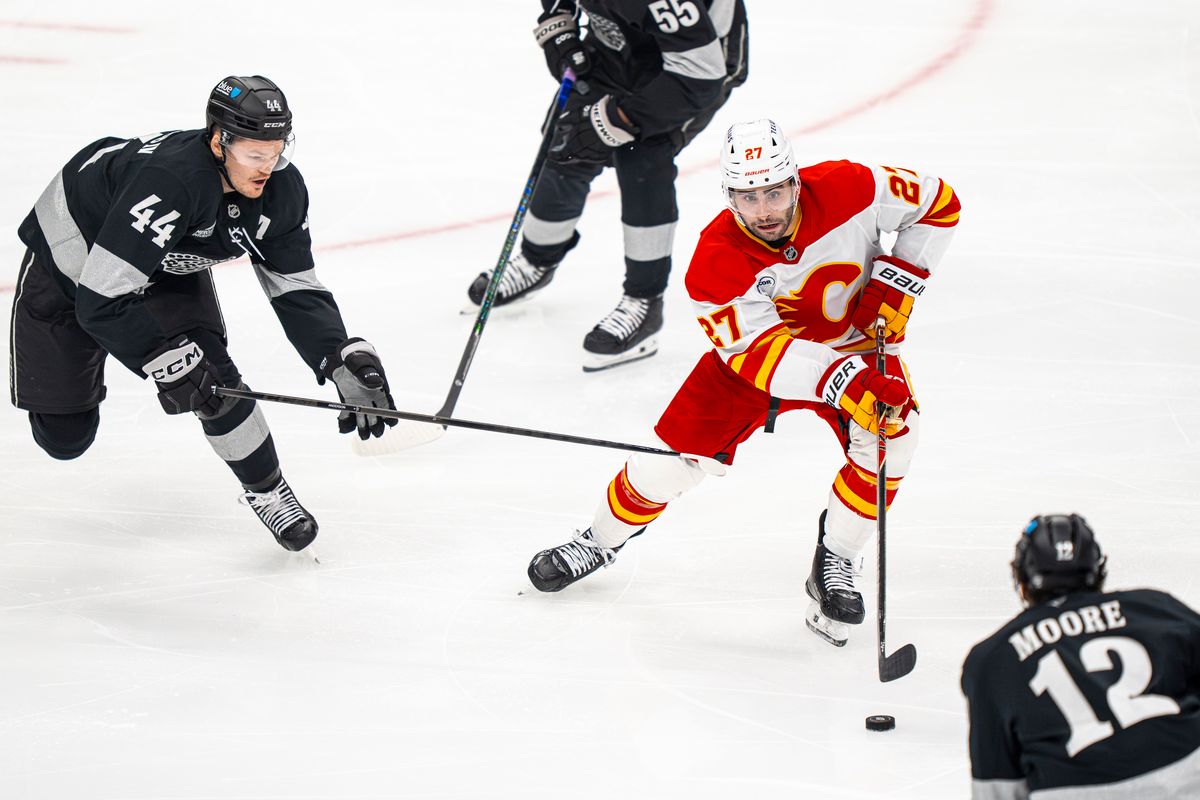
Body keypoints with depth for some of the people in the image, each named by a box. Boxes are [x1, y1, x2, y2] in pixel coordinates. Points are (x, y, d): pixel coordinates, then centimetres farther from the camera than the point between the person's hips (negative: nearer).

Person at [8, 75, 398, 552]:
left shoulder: (281, 190, -21)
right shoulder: (169, 182, -43)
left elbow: (297, 291, -11)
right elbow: (101, 300, -41)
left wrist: (347, 360, -24)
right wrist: (167, 360, -39)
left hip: (169, 266, 5)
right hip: (71, 249, -5)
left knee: (211, 378, -19)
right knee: (63, 435, 1)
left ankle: (267, 492, 0)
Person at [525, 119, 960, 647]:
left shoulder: (849, 189, -27)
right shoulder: (716, 261, -31)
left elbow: (937, 204, -11)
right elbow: (761, 352, -36)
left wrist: (894, 285, -19)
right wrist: (846, 385, -49)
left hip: (855, 342, 1)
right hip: (755, 350, -1)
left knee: (890, 436, -26)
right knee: (676, 455, -5)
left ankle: (835, 565, -5)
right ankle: (601, 541, 25)